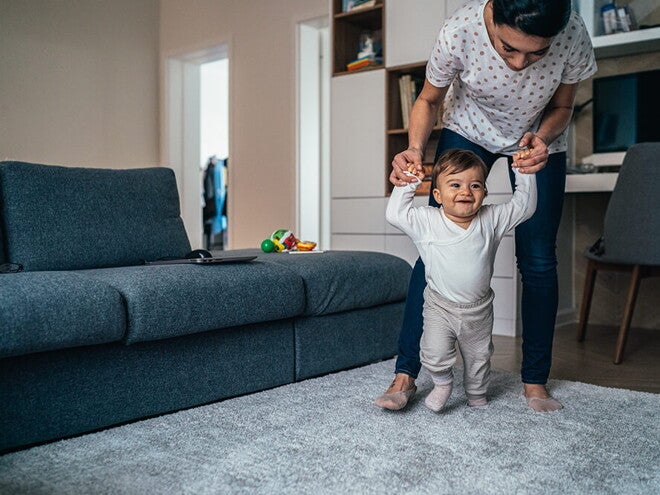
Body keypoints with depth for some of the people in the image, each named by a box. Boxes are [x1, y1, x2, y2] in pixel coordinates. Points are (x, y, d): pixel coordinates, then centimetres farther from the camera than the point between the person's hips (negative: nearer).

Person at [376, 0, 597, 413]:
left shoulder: (573, 36, -30)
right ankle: (405, 374, -3)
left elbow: (561, 107, -9)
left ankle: (535, 382, 12)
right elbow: (430, 100, -13)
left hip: (539, 140, 1)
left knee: (538, 261, -4)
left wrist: (542, 138, -30)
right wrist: (415, 149, -31)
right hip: (469, 131, -1)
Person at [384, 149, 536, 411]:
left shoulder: (491, 219, -7)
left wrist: (525, 173, -8)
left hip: (479, 309, 2)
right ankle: (443, 382, 22)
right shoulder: (428, 221, -13)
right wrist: (407, 183, -19)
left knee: (479, 357, 19)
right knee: (435, 355, -11)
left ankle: (476, 392, 47)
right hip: (440, 306, -2)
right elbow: (395, 213, -16)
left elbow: (524, 206, -1)